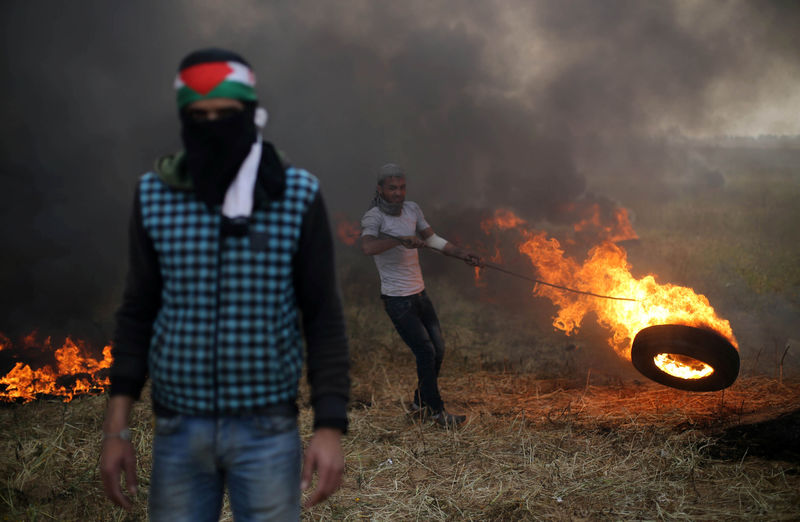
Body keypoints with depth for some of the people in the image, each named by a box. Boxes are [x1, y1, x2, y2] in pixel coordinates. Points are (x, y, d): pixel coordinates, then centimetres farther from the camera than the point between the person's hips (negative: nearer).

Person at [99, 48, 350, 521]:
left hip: (267, 429, -2)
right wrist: (116, 428, 3)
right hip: (178, 428, 2)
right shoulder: (155, 196, -2)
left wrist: (331, 427, -9)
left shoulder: (299, 196, -7)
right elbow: (138, 313, 5)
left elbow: (323, 317, -4)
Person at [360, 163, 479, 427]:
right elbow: (367, 246, -37)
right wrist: (401, 239, -44)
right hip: (397, 299, -8)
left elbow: (431, 238, 18)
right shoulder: (374, 217, -17)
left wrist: (461, 254, 8)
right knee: (425, 352, -8)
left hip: (419, 293, 8)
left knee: (438, 348, 13)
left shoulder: (411, 209, 5)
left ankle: (421, 403, 29)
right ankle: (437, 412, 5)